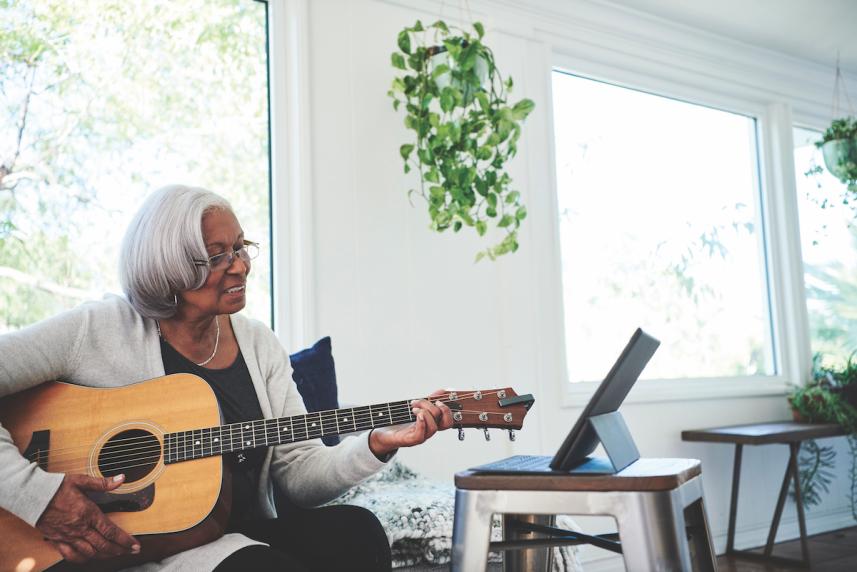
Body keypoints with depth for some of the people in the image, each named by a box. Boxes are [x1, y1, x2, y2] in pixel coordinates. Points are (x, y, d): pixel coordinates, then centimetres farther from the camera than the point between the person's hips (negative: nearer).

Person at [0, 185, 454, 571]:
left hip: (244, 532, 5)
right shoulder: (98, 330, -7)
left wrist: (377, 443, -12)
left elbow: (299, 475, 4)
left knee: (358, 531, -24)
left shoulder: (259, 345, 8)